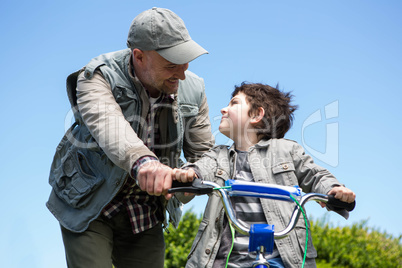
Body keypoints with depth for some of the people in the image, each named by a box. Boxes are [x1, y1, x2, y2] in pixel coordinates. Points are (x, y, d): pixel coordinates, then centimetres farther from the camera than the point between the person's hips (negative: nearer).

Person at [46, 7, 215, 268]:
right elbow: (107, 123, -42)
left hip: (145, 217, 4)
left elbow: (204, 154, -1)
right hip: (89, 208, -4)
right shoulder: (98, 77, -21)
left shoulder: (192, 89, -7)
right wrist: (142, 161, -63)